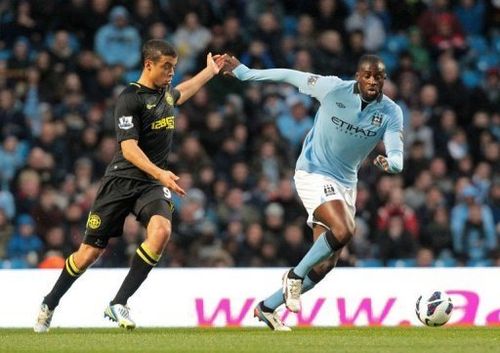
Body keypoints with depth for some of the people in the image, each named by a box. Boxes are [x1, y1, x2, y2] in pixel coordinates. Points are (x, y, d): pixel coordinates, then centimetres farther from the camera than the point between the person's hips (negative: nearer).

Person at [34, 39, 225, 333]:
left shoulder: (165, 92, 12)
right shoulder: (130, 99, -12)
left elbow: (179, 94, 40)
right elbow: (129, 148, -22)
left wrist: (210, 72, 48)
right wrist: (160, 173, -35)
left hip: (153, 185, 5)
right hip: (121, 181, -5)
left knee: (161, 231, -27)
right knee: (91, 252, -1)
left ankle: (119, 304, -20)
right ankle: (50, 304, 25)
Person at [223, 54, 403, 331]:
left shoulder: (391, 113, -7)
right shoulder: (333, 89, -14)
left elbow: (397, 154, -19)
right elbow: (291, 76, -3)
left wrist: (391, 162, -44)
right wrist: (243, 73, 0)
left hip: (345, 184, 5)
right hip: (314, 174, -5)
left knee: (325, 265, 3)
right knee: (343, 230, -30)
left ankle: (267, 308, 20)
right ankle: (295, 276, -7)